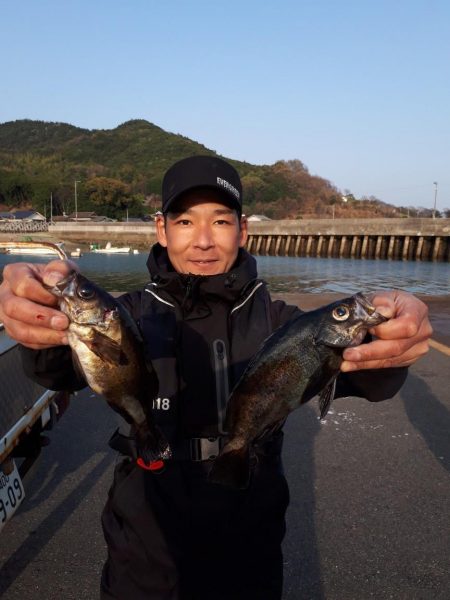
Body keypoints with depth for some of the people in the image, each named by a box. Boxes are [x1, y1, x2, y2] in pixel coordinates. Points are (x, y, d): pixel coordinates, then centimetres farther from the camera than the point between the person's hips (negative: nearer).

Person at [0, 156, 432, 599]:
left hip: (250, 553, 1)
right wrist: (42, 324, -50)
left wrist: (386, 344, -46)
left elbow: (350, 371, -23)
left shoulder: (274, 320, -8)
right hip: (144, 556, 0)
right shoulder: (132, 314, -9)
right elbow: (62, 369, -27)